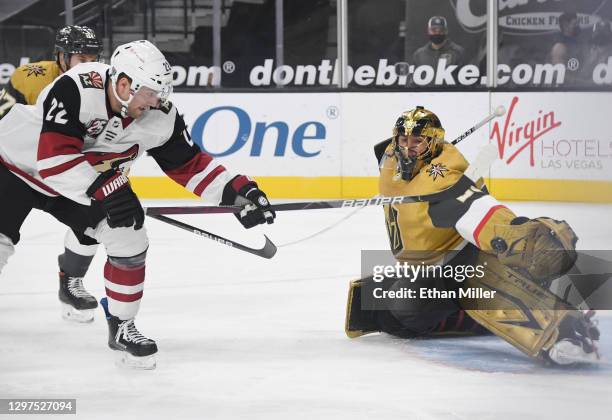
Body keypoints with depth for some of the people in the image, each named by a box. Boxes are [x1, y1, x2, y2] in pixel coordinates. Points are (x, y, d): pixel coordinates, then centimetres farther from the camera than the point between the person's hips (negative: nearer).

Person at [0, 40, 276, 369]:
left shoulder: (159, 117, -16)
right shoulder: (75, 89, -35)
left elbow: (189, 163, -5)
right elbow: (54, 158, -39)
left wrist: (238, 191, -14)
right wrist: (103, 192, -42)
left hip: (93, 180, 6)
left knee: (128, 237, -5)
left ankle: (121, 327, 14)